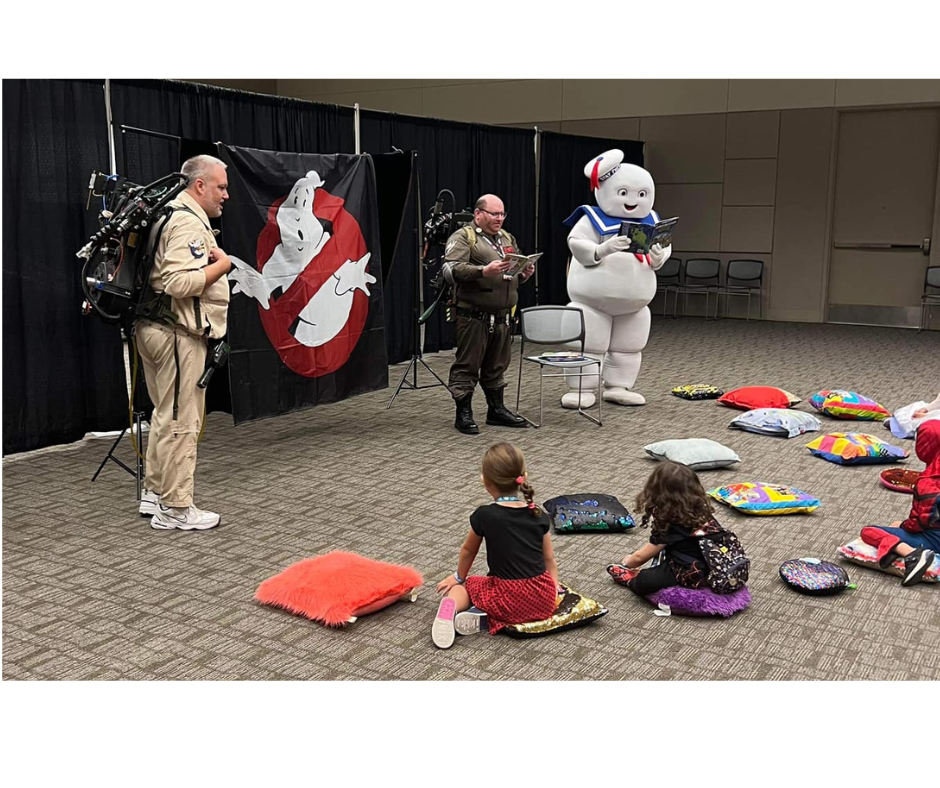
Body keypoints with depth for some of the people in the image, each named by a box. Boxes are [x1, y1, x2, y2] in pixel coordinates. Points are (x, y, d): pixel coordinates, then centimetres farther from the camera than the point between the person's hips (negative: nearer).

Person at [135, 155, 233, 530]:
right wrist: (222, 265, -14)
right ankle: (175, 509, 2)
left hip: (155, 328, 11)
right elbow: (180, 283, -27)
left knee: (166, 416, 19)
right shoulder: (189, 223, -16)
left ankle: (154, 494, 28)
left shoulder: (173, 216, 18)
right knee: (181, 422, -5)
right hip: (177, 334, -11)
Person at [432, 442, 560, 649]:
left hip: (509, 600, -1)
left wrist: (459, 577, 30)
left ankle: (450, 607, -11)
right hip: (543, 601, 2)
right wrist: (554, 591, 30)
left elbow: (468, 551, 12)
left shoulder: (484, 516, -6)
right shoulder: (539, 515, 3)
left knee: (464, 586, 26)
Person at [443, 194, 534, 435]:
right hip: (474, 316, -7)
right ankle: (463, 414, 8)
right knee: (467, 365, -1)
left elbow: (517, 267, 26)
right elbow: (453, 268, -19)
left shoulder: (507, 238, 19)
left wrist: (524, 273, 2)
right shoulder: (462, 238, -5)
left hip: (502, 316, 7)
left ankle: (496, 409, 27)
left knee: (497, 365, 16)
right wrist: (483, 271, -31)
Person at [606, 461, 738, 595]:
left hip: (693, 579, -8)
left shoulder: (670, 525, -14)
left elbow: (640, 557, -1)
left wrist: (628, 562, 21)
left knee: (640, 583, 4)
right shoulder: (703, 511, 3)